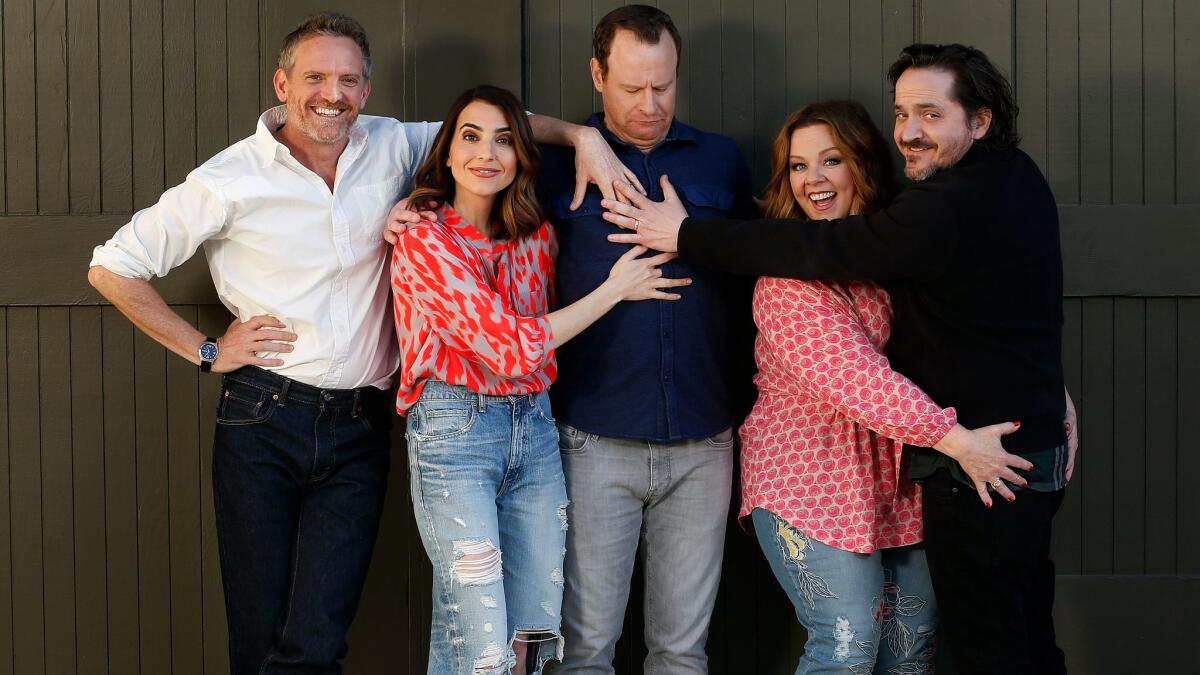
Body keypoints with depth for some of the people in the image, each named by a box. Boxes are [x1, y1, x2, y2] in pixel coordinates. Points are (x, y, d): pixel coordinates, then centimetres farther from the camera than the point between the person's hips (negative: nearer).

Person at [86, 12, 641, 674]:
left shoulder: (390, 147, 6)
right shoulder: (233, 179, -4)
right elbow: (112, 267, 1)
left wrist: (579, 135, 1)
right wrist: (206, 351, 0)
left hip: (359, 428, 2)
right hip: (263, 421, -2)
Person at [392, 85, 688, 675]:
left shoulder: (537, 238, 9)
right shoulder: (425, 240, -9)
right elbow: (511, 346, -15)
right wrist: (615, 289, -7)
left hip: (535, 429, 6)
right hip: (454, 432, -6)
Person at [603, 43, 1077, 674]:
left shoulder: (949, 208, -25)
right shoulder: (1018, 175, 6)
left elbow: (819, 249, -22)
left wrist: (686, 236, -15)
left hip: (981, 472, -10)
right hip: (1039, 451, 10)